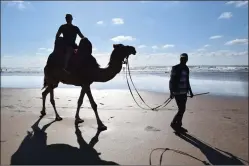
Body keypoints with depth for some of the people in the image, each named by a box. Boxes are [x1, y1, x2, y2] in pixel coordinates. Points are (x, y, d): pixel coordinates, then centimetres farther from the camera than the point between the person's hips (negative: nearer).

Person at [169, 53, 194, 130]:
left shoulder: (186, 69, 12)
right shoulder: (175, 68, -9)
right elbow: (171, 81, -11)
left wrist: (190, 91, 20)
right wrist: (171, 92, -19)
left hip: (184, 92, 7)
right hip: (177, 92, -7)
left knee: (182, 109, 11)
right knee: (181, 109, -9)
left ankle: (178, 125, 23)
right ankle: (173, 123, 8)